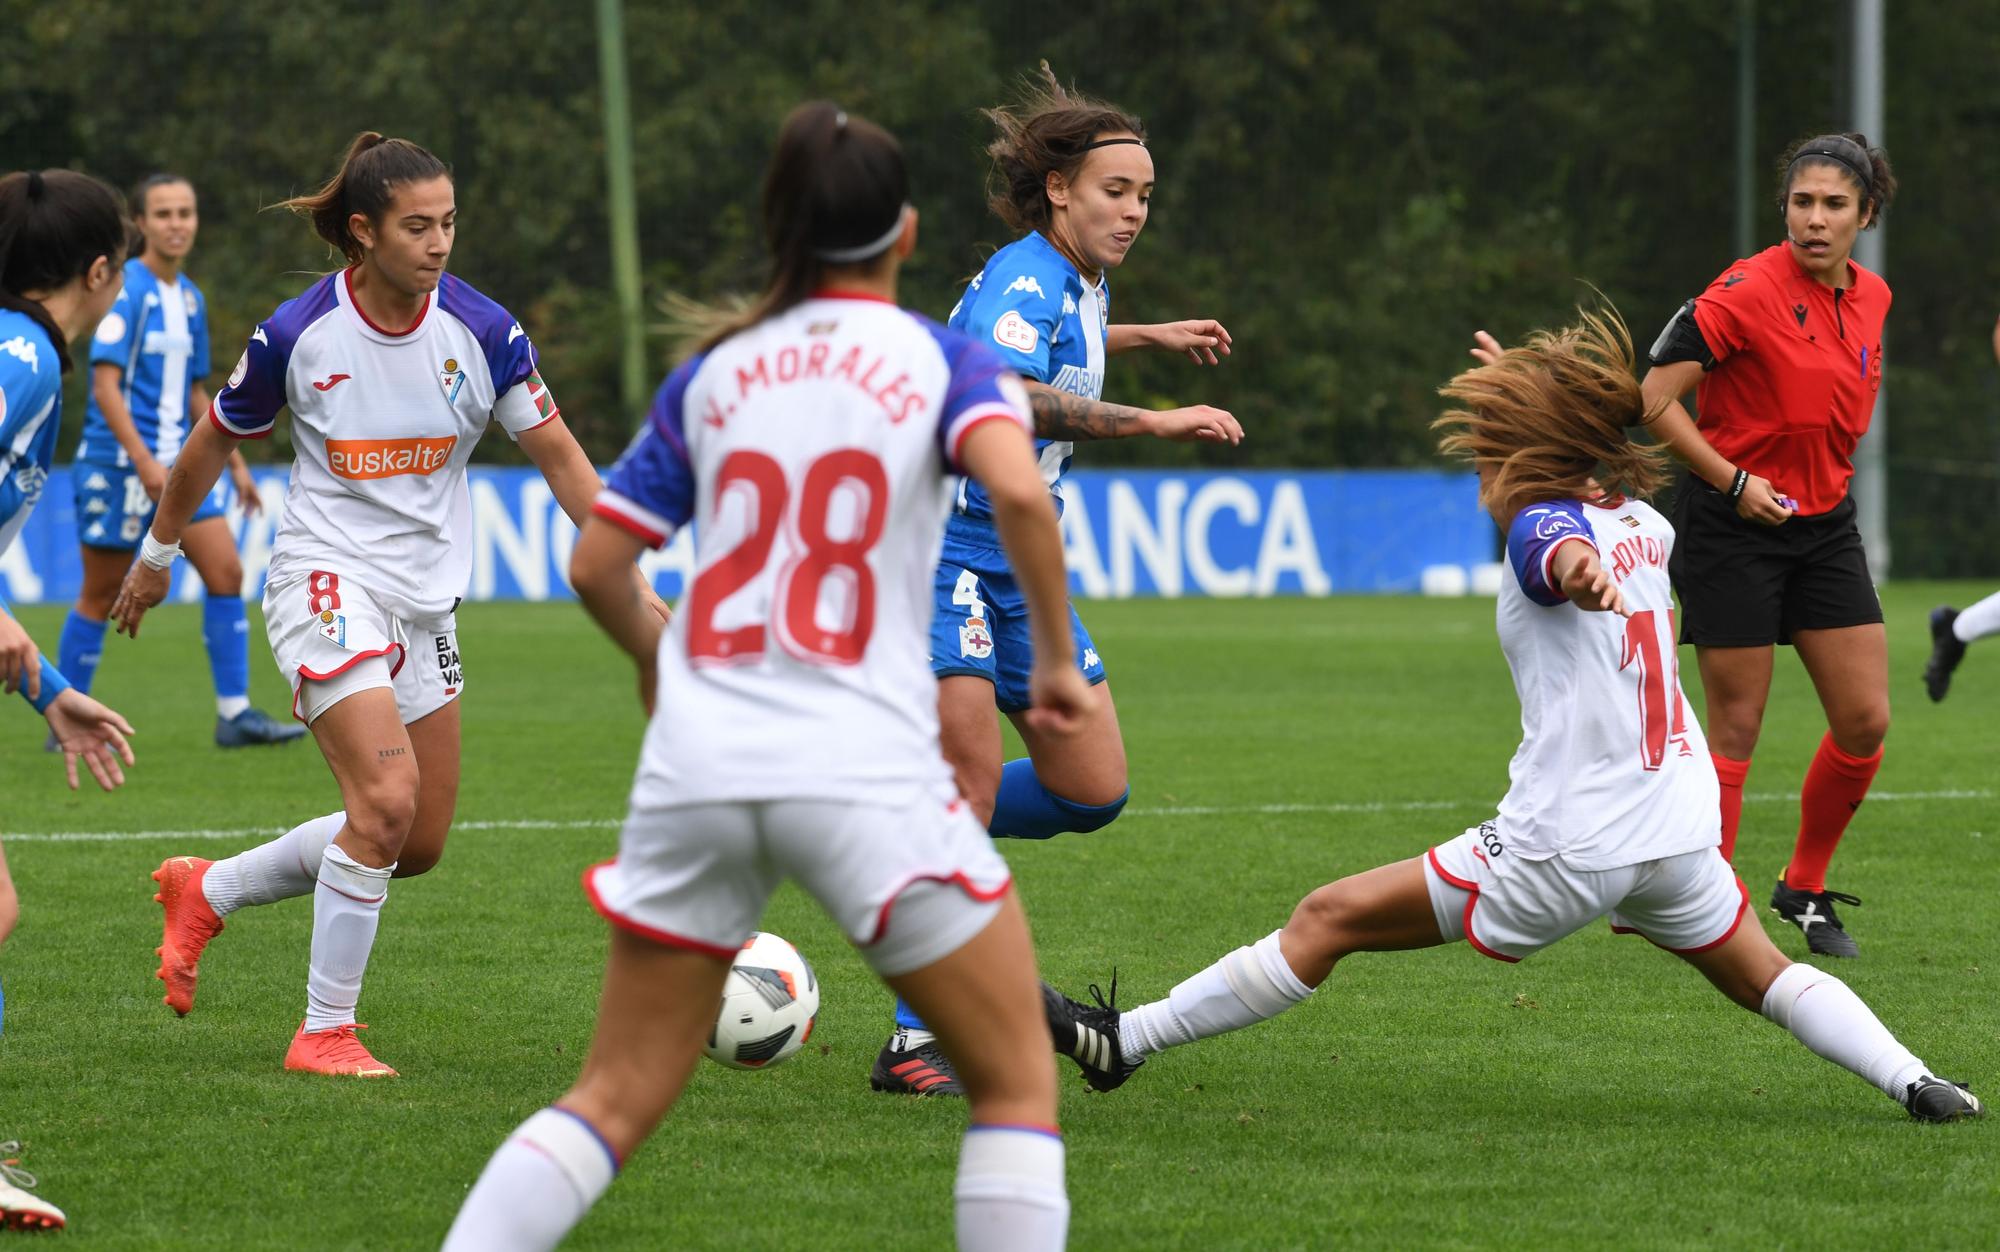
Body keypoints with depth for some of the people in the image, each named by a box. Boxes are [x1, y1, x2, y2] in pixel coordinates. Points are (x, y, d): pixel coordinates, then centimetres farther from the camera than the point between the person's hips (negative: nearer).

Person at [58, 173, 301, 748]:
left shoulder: (189, 298, 12)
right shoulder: (125, 290, -12)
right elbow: (105, 384, -19)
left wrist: (235, 463, 19)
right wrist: (144, 463, -27)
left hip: (178, 462, 7)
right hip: (118, 463, -7)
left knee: (226, 572, -4)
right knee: (101, 597, 1)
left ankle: (234, 715, -2)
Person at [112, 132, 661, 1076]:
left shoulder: (481, 331, -7)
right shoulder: (296, 335, -12)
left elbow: (558, 456, 0)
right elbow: (212, 443, 5)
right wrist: (156, 554, 16)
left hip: (426, 600, 5)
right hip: (327, 582, -5)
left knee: (419, 844, 7)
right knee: (386, 802, -21)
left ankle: (206, 891, 28)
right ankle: (324, 1033, -9)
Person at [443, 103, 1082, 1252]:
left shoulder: (713, 372, 13)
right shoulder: (944, 361, 3)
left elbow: (594, 564, 13)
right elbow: (1020, 491, -17)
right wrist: (1058, 662, -4)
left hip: (697, 769, 4)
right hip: (867, 767, -4)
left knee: (618, 1098, 12)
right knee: (1018, 1081, 9)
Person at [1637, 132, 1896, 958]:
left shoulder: (1871, 299, 5)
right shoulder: (1749, 292, -16)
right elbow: (1655, 395, -15)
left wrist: (1824, 478, 13)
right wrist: (1734, 479, -18)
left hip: (1824, 525, 6)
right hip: (1733, 522, -6)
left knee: (1865, 720, 1)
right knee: (1735, 728, -4)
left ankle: (1804, 889, 19)